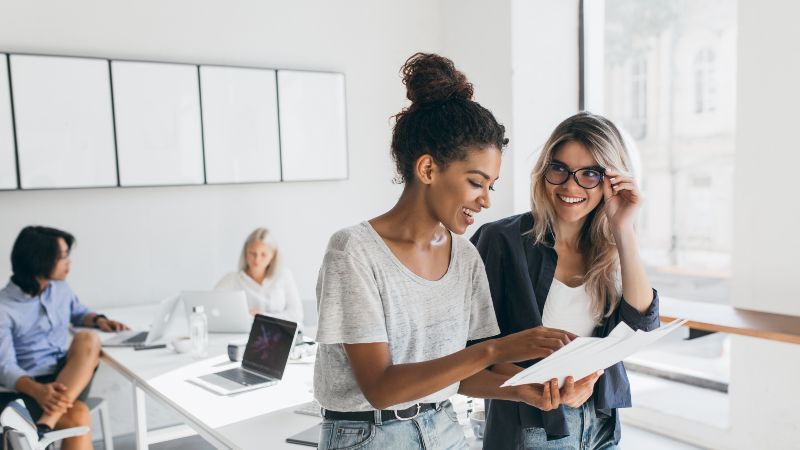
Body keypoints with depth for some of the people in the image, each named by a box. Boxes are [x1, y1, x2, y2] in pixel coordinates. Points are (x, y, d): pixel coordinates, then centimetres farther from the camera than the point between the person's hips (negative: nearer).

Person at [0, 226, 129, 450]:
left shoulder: (60, 288, 7)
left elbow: (78, 312, 30)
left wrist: (98, 319, 6)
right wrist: (37, 390, -37)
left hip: (68, 377, 5)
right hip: (28, 388, -5)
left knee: (87, 339, -29)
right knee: (78, 417, -34)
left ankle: (44, 426, -36)